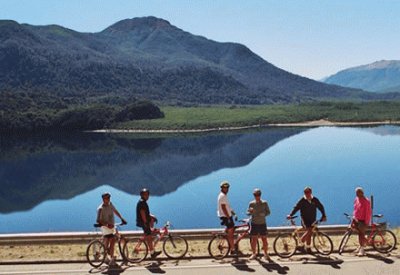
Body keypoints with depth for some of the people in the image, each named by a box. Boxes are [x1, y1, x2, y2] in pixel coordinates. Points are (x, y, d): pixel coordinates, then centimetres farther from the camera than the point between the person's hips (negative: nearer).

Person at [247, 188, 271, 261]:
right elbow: (248, 212, 4)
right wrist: (250, 211, -19)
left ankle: (266, 254, 15)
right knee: (254, 239, 3)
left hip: (262, 224, 0)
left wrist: (264, 214, -16)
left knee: (264, 239, 1)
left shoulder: (264, 203, 0)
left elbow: (268, 212, 4)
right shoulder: (251, 203, 1)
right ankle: (254, 253, 18)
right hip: (254, 224, 1)